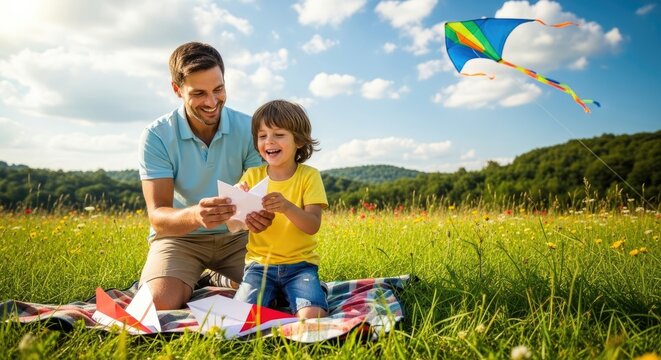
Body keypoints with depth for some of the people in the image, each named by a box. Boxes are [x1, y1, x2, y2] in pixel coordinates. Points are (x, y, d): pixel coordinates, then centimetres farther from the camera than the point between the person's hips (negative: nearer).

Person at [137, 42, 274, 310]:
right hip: (179, 236, -2)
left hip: (235, 236, 2)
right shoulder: (156, 137, -15)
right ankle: (192, 282, 10)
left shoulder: (248, 129, -11)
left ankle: (220, 279, 14)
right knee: (161, 302, -27)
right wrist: (195, 215, -45)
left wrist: (263, 214, -37)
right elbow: (157, 217, -21)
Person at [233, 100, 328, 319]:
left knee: (312, 316, -25)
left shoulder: (309, 176, -4)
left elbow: (313, 225, -15)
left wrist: (287, 207, -34)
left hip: (300, 264, -2)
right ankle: (273, 294, 3)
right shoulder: (252, 176, 2)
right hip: (259, 263, 2)